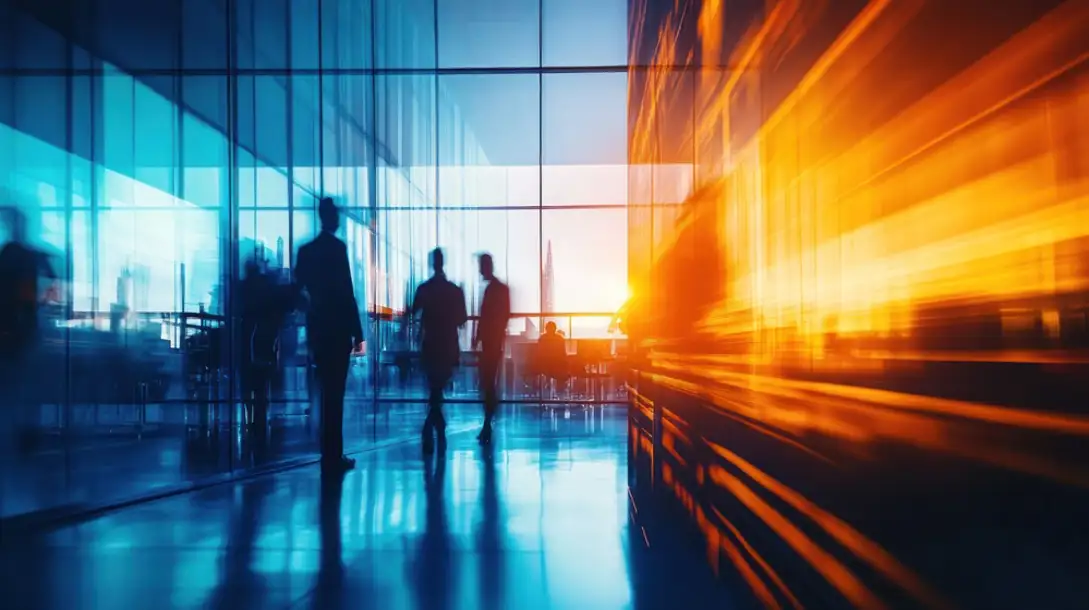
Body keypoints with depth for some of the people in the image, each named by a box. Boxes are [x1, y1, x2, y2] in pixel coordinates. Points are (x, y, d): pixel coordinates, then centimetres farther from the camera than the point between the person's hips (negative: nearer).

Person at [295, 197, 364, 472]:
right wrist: (357, 332, -12)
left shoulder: (306, 250, 9)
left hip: (317, 326, 6)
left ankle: (330, 454, 18)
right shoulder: (338, 248, -11)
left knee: (327, 391, 13)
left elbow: (298, 286, 15)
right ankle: (333, 455, -1)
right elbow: (347, 293, -15)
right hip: (338, 328, -6)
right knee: (335, 392, -3)